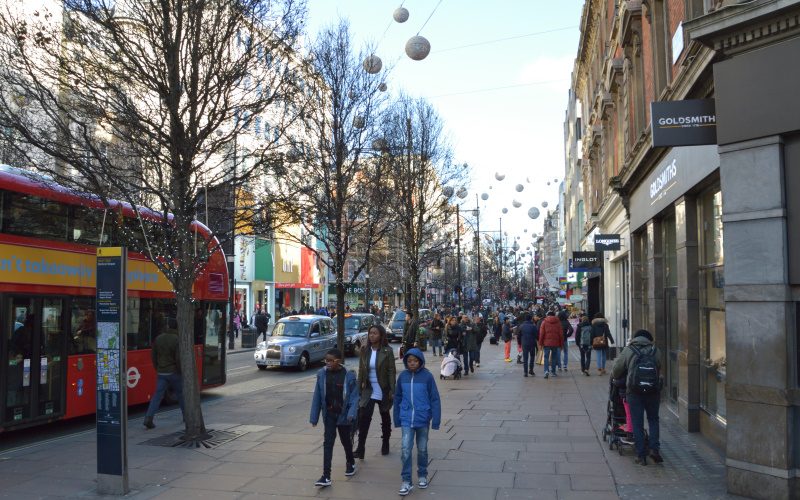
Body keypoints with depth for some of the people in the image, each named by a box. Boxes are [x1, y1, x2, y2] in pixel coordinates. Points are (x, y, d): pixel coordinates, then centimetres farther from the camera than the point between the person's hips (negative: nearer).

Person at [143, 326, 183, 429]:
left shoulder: (158, 339, 3)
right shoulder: (177, 340, -14)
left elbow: (153, 356, 8)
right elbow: (178, 358, -18)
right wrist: (181, 371, -6)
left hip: (161, 373, 4)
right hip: (174, 372, -4)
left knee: (158, 395, 3)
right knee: (180, 393, 14)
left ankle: (148, 418, -11)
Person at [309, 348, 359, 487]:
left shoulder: (349, 375, -14)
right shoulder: (322, 374, -6)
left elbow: (354, 397, -11)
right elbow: (317, 396, -1)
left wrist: (351, 414, -24)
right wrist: (314, 417, 1)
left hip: (344, 415, -2)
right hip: (329, 415, 2)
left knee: (346, 441, 16)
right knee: (327, 443, -3)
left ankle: (350, 463, 43)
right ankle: (326, 476, -3)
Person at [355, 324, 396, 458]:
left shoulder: (387, 351, -10)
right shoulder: (365, 350, 1)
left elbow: (392, 372, -10)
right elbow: (361, 370, 6)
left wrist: (392, 391, -13)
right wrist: (359, 388, 4)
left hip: (383, 391, -2)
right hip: (368, 391, 2)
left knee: (385, 417, 14)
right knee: (364, 417, -11)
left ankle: (385, 444, 33)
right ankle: (360, 448, -11)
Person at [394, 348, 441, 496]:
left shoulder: (427, 376, -9)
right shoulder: (403, 376, 0)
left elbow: (435, 399, -6)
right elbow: (398, 398, 9)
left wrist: (436, 421, -9)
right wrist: (397, 419, 11)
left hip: (423, 420, -1)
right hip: (407, 420, 1)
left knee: (422, 449, 13)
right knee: (406, 450, -6)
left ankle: (422, 475, 33)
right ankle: (406, 481, 4)